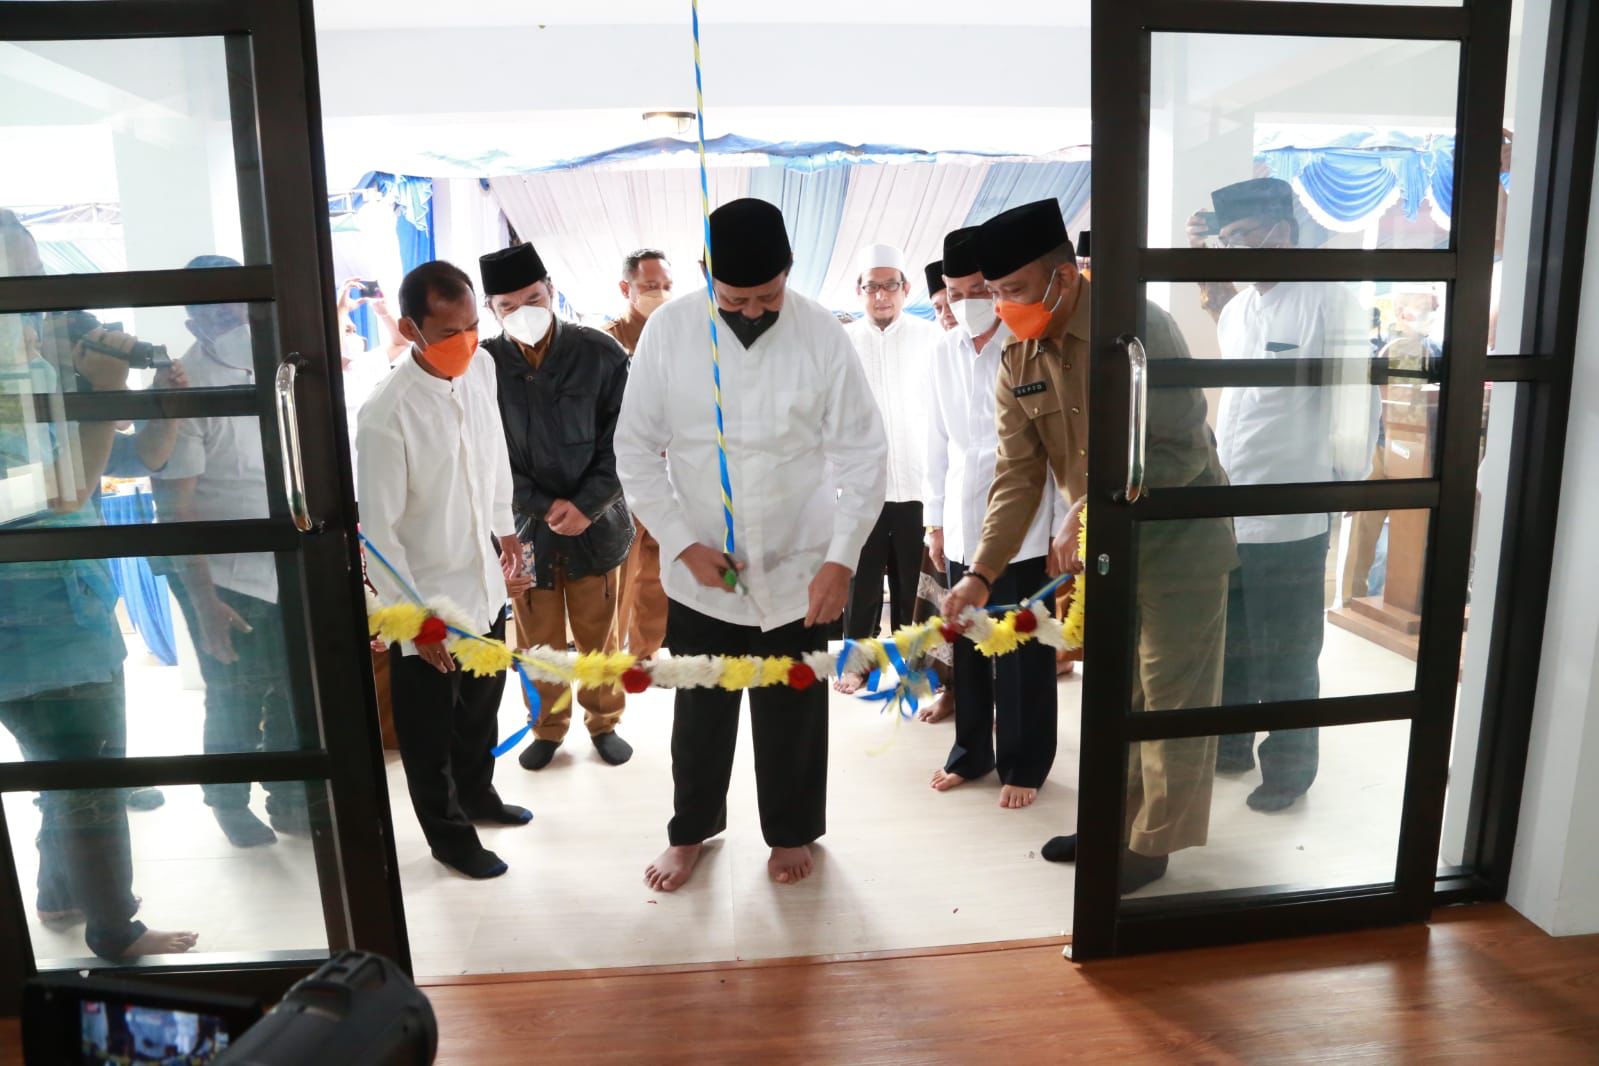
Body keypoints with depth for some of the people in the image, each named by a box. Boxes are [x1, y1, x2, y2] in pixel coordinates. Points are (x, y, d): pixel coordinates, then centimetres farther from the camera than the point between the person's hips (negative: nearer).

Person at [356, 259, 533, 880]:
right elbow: (377, 528, -20)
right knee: (429, 734, 15)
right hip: (425, 600, -6)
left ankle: (477, 794, 50)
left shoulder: (482, 367, -6)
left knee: (482, 706, 26)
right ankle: (448, 834, 37)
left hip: (485, 584, 6)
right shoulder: (387, 413, -25)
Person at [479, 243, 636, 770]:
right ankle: (548, 728, 33)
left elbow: (624, 439, -5)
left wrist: (586, 506, -13)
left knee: (598, 633, 13)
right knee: (539, 639, 12)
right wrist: (545, 507, -12)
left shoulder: (600, 354, -7)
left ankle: (604, 722, 34)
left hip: (595, 523, 0)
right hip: (524, 524, 0)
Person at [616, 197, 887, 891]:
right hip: (699, 572, 1)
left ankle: (792, 831, 41)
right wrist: (684, 544, -11)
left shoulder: (822, 336, -12)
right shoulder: (669, 331, -9)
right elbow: (635, 449, -4)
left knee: (792, 715, 16)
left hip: (797, 571, -1)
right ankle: (691, 829, 43)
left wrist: (841, 559, -15)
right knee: (699, 712, 17)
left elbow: (864, 454, -8)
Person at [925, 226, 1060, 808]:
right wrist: (935, 519, 11)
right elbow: (937, 443, 10)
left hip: (1022, 526, -4)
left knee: (1023, 654, 6)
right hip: (962, 525, 4)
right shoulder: (944, 353, 6)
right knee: (967, 646, 13)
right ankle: (970, 751, 30)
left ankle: (1024, 765, 22)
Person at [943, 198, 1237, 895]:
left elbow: (1182, 451, -25)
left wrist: (1089, 513, -32)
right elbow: (1018, 475, -3)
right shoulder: (1019, 364, -3)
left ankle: (1152, 843, 21)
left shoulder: (1139, 328, -22)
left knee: (1172, 695, 5)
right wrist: (982, 571, -11)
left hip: (1178, 537, -6)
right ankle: (1115, 820, 33)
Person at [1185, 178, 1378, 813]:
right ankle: (1230, 744, 39)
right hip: (1223, 511, 7)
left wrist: (1344, 481, -5)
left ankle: (1288, 768, 28)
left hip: (1289, 521, -6)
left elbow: (1356, 403, -10)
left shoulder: (1329, 303, -12)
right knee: (1226, 644, 20)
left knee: (1287, 659, 9)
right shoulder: (1234, 308, 9)